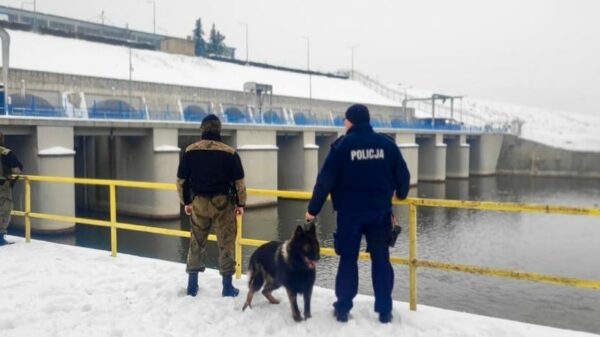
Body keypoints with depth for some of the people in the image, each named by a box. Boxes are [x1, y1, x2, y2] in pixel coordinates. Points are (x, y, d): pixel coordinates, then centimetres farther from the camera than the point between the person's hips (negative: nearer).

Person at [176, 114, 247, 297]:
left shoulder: (190, 151, -1)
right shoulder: (229, 152, -8)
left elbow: (181, 180, 4)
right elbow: (239, 181, -5)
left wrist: (186, 202, 15)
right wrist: (240, 203, 6)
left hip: (199, 202, 2)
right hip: (222, 203, -2)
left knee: (197, 242, 14)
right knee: (226, 243, 6)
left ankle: (192, 284, 21)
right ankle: (227, 286, 10)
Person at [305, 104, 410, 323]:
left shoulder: (342, 145, -6)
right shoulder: (387, 143, 1)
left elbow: (325, 180, -8)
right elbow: (403, 176, 6)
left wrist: (313, 209, 0)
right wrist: (399, 196, 26)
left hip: (350, 212, -2)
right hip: (379, 212, 2)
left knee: (348, 260, 9)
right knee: (381, 259, 10)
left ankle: (343, 308, 15)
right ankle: (384, 310, 14)